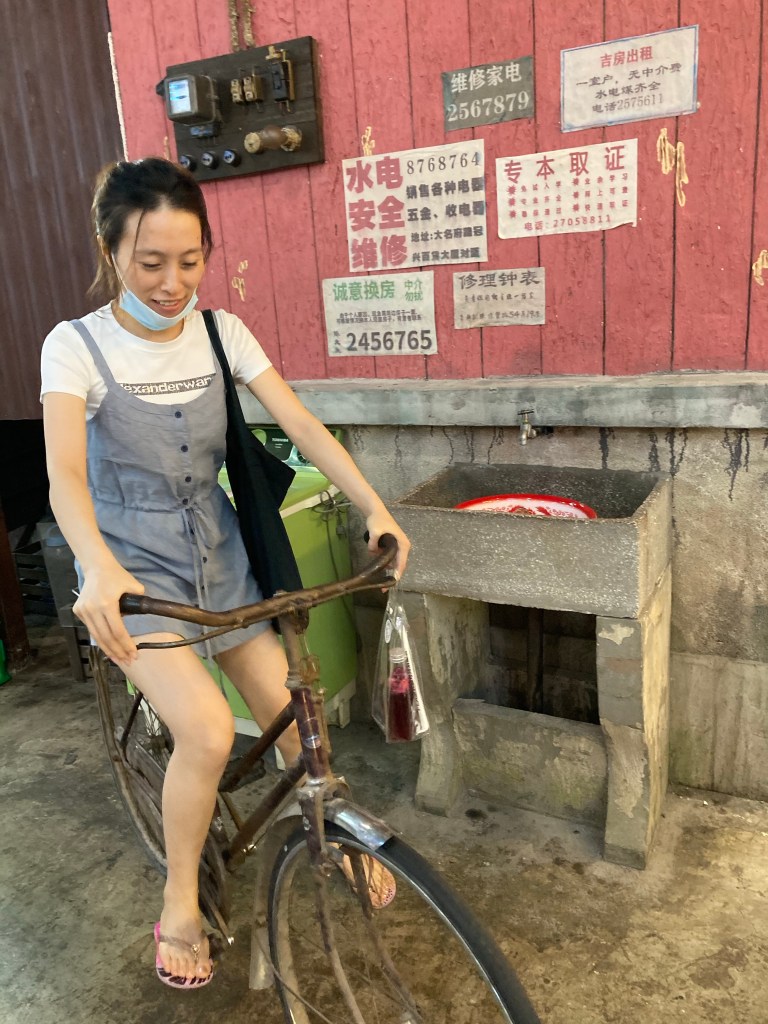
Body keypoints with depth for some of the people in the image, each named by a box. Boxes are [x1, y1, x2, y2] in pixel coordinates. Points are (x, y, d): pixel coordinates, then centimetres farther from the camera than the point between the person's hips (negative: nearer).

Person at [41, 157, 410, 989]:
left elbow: (302, 427, -10)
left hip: (219, 558, 3)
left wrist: (375, 508, -24)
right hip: (133, 569, -3)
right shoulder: (77, 346, -13)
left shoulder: (221, 332, -3)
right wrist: (100, 569, -45)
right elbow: (65, 474, -26)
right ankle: (180, 904, 6)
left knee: (293, 719, 2)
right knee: (208, 732, -21)